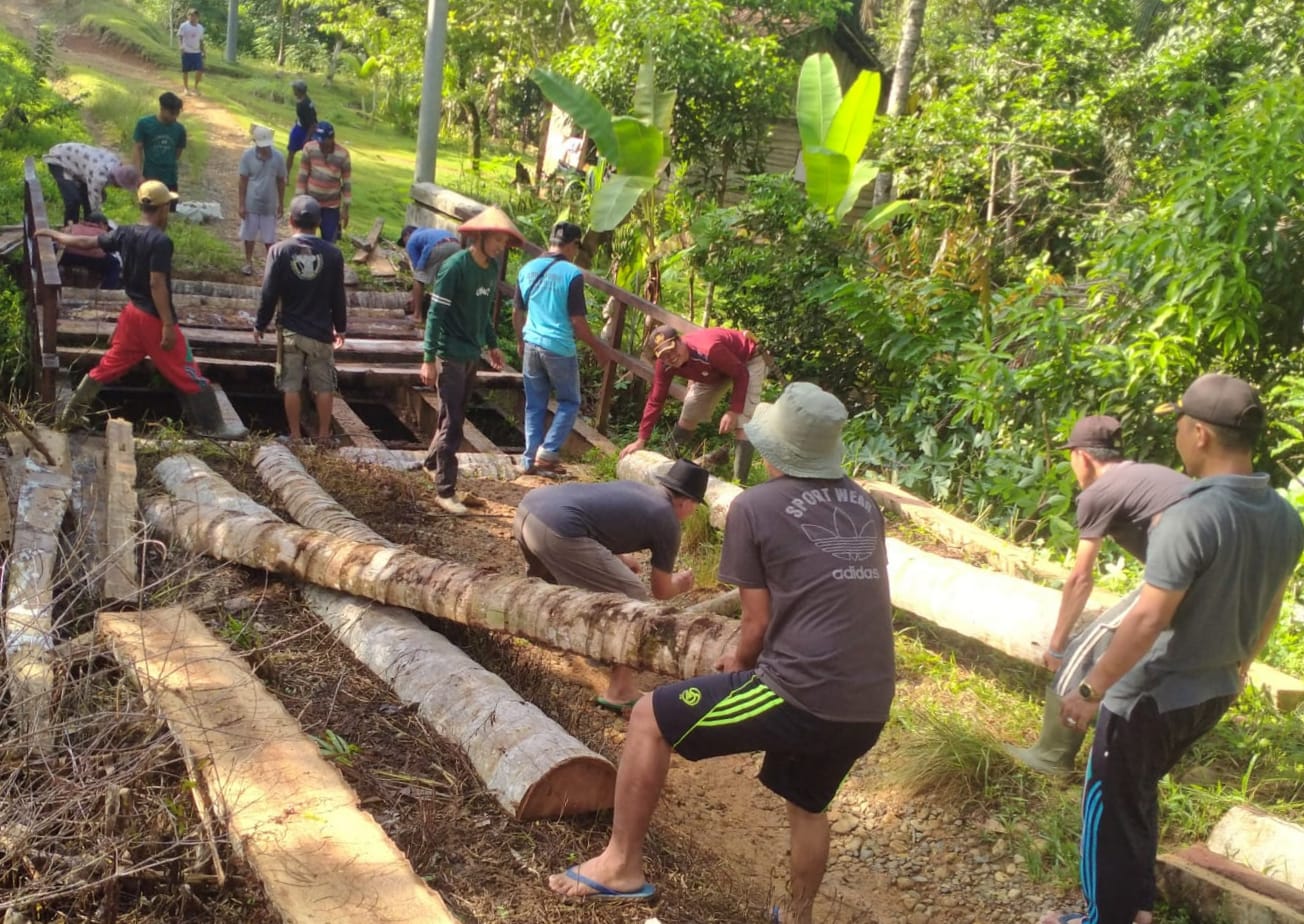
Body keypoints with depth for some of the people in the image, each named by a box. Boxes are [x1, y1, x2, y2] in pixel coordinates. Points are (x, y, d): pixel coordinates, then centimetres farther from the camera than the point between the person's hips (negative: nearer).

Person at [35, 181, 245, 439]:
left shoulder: (124, 233, 4)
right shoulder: (160, 241, -19)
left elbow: (86, 242, 15)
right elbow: (157, 285, -23)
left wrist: (52, 234, 33)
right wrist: (168, 325, -22)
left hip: (132, 313, 8)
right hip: (155, 319, -8)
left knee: (108, 366, 19)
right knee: (189, 376, -1)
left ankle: (71, 416, 27)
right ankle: (214, 427, 4)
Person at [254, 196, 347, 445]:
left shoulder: (280, 251, -9)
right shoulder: (332, 253, -6)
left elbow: (269, 294, -7)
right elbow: (338, 296, 0)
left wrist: (260, 325, 5)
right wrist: (340, 328, 12)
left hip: (290, 330, -1)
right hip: (321, 331, 1)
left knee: (291, 385, 9)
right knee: (324, 386, 11)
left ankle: (295, 436, 13)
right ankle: (323, 435, 16)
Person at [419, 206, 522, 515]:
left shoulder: (492, 268, 5)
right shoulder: (455, 266, -18)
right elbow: (436, 313, -17)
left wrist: (492, 344, 20)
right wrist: (429, 358, -19)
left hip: (472, 354, 7)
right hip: (450, 355, -7)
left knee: (455, 417, 18)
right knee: (452, 422, -5)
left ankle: (433, 462, 38)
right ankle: (445, 490, 0)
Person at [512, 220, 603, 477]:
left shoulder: (527, 269, 6)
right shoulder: (572, 274, -12)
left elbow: (517, 314, 14)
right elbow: (578, 322, -13)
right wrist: (598, 348, 0)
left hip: (532, 345, 5)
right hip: (560, 348, -5)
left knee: (535, 405, 13)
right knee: (569, 402, 11)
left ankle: (530, 459, 15)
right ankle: (548, 452, 2)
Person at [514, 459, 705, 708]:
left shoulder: (635, 488, 27)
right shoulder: (667, 522, 7)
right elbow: (661, 592, 18)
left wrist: (618, 559, 53)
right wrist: (680, 584, 39)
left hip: (528, 506, 9)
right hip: (557, 530, -9)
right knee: (634, 601, 3)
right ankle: (619, 692, 9)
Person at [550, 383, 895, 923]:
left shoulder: (755, 507, -5)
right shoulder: (864, 504, 13)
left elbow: (758, 622, -4)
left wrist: (738, 665, 19)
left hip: (804, 695, -6)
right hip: (869, 706, 7)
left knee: (650, 720, 9)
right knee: (808, 804, 32)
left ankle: (621, 864, 17)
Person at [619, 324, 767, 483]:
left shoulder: (708, 349, -42)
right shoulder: (664, 365, -22)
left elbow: (741, 374, -30)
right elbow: (655, 401, -13)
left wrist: (733, 412, -33)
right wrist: (641, 441, -15)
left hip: (748, 361, -6)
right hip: (716, 370, 6)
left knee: (741, 425, -20)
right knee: (688, 418, 9)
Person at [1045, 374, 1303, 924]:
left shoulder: (1193, 515, -27)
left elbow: (1149, 619, -27)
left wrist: (1090, 690, -19)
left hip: (1150, 695, -8)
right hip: (1214, 692, 8)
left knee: (1111, 806, 10)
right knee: (1140, 794, 26)